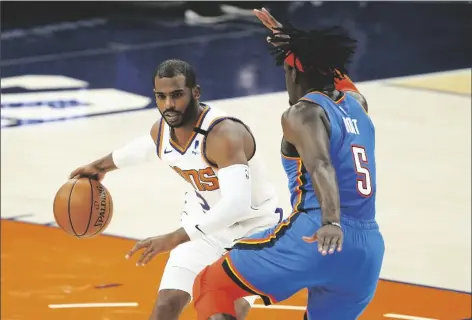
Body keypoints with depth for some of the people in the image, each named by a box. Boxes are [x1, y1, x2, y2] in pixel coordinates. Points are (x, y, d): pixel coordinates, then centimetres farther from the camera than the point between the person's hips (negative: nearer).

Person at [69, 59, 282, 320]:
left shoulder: (223, 134, -35)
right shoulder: (162, 129, -11)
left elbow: (237, 204, -47)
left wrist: (175, 239, -49)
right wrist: (102, 166, 29)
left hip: (253, 227, -7)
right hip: (205, 225, 7)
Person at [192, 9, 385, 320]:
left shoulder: (302, 114, -2)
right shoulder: (356, 104, 18)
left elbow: (321, 166, -23)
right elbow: (332, 77, 43)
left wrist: (331, 222, -38)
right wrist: (289, 38, 52)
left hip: (315, 239, -7)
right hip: (368, 249, 7)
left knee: (210, 286, 7)